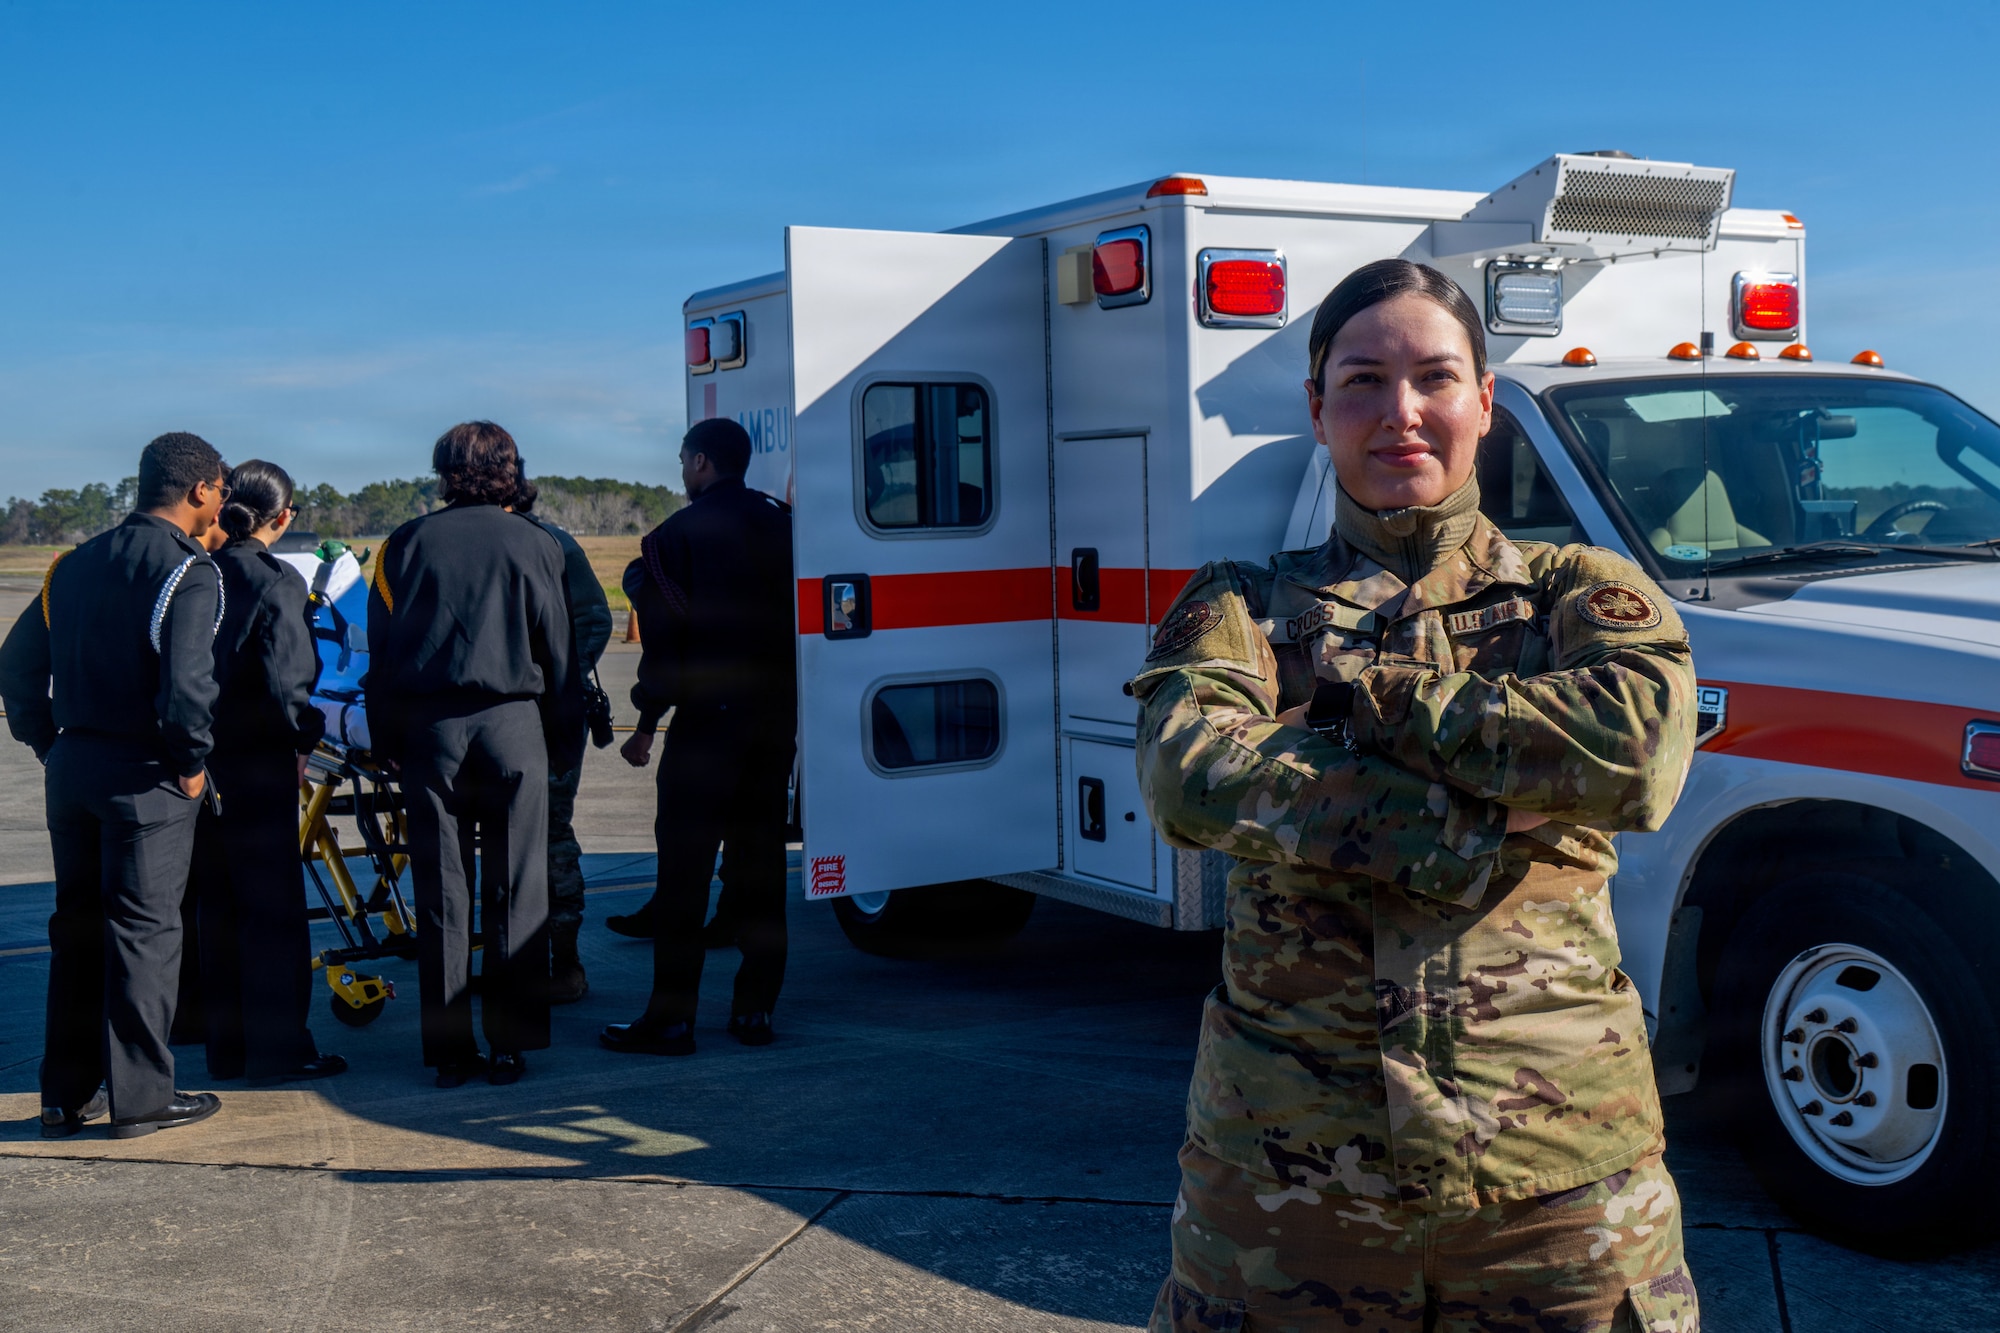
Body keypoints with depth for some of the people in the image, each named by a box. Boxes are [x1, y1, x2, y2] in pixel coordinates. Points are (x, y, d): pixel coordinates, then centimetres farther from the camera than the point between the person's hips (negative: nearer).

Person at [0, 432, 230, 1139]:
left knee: (76, 926, 15)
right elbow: (187, 684, -24)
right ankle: (140, 1097, 8)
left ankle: (66, 1093, 22)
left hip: (72, 764, 7)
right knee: (144, 929, 1)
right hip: (144, 776, -7)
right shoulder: (190, 572, -12)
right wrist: (191, 763, -11)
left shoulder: (77, 563, 11)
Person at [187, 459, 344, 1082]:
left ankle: (227, 1047, 22)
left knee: (218, 907, 14)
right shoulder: (276, 581, -13)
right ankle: (278, 1048, 7)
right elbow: (285, 680, -20)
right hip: (258, 765, -6)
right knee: (273, 907, 3)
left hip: (199, 761, 6)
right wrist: (307, 735, -4)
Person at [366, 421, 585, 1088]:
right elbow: (559, 653, 5)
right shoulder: (534, 545, 3)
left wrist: (387, 742, 12)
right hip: (513, 725, -1)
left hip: (428, 729, 1)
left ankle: (448, 1050, 8)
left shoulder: (406, 544, 5)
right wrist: (566, 744, 11)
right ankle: (510, 1043, 5)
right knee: (516, 892, 4)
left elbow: (382, 652, 6)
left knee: (441, 893, 5)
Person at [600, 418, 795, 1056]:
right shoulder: (783, 525, 10)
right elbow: (798, 622, 12)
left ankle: (671, 1017, -1)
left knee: (684, 867, -2)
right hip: (777, 716, 6)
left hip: (707, 716, -5)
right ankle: (755, 1010, 13)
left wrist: (646, 725, -4)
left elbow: (665, 639, -10)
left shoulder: (678, 534, -6)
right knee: (760, 862, 10)